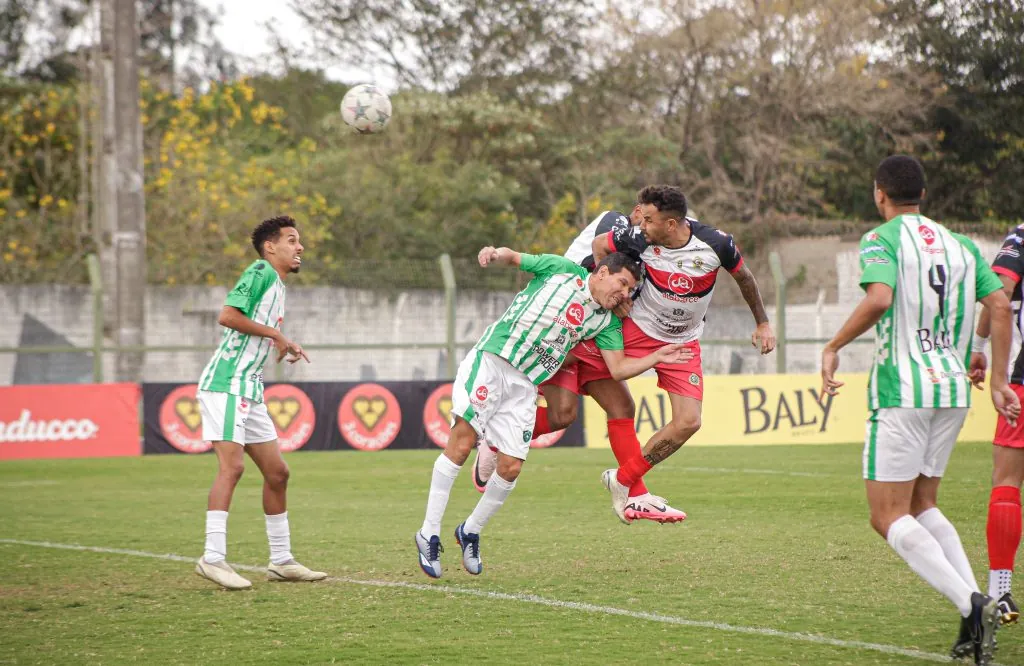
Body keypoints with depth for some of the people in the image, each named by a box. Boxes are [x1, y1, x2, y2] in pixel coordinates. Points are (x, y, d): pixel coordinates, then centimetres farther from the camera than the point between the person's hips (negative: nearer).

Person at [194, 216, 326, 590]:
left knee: (276, 472, 10)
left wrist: (284, 347, 10)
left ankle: (281, 561, 17)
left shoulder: (278, 285, 21)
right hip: (226, 384, -10)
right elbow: (227, 315, -19)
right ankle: (213, 558, -21)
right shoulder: (260, 271, -7)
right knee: (231, 465, -19)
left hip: (249, 390, 10)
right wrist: (276, 334, -12)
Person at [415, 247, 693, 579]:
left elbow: (618, 368, 11)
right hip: (490, 362, -5)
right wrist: (496, 253, -16)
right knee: (461, 444, -16)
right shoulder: (562, 270, 2)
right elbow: (513, 258, 5)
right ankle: (429, 533, -9)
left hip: (525, 387, 5)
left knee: (511, 467, -5)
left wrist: (656, 358, -1)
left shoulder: (607, 321, 14)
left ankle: (470, 532, 19)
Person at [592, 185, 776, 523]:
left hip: (684, 342, 1)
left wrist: (762, 323, 9)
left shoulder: (716, 244, -22)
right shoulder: (641, 240, -22)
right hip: (638, 330, 0)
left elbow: (744, 277, -1)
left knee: (688, 422, -10)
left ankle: (622, 480, 3)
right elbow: (599, 244, -2)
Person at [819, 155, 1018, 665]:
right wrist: (998, 383, 13)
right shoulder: (959, 244, 14)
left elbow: (879, 299, -23)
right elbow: (1000, 306, 8)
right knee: (921, 505, 19)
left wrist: (833, 347, -12)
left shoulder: (882, 239, -4)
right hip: (953, 388, 7)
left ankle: (971, 603, -22)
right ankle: (975, 605, 1)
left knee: (889, 517, -2)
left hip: (902, 389, -7)